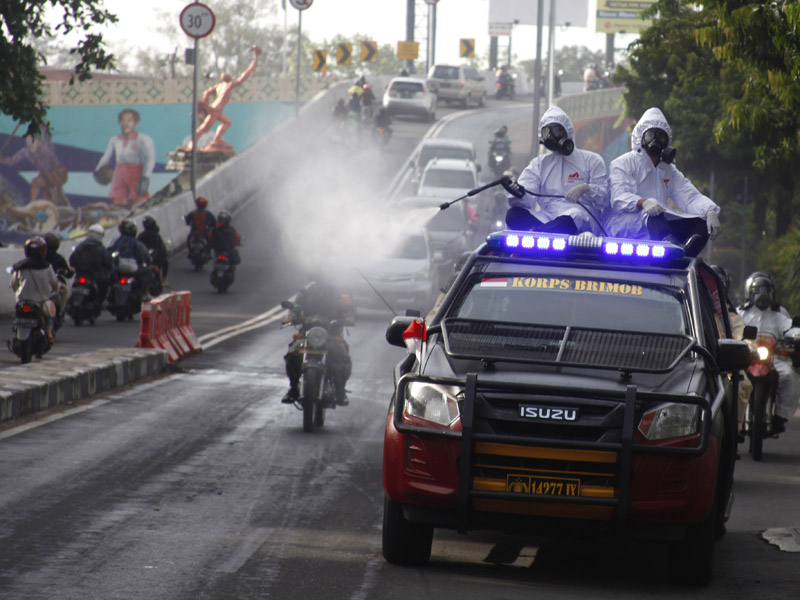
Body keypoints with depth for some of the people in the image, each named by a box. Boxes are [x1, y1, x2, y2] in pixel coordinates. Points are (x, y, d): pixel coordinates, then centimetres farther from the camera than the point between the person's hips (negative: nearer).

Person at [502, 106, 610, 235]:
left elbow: (604, 200, 5)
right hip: (546, 218, 3)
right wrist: (518, 193, -18)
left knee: (576, 214, -41)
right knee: (514, 214, -28)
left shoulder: (591, 160, 15)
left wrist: (586, 189, -16)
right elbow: (528, 200, 6)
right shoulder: (539, 163, 23)